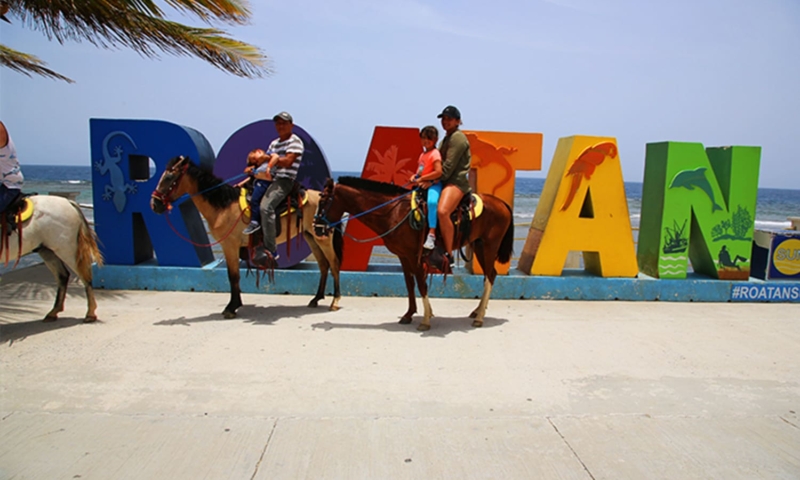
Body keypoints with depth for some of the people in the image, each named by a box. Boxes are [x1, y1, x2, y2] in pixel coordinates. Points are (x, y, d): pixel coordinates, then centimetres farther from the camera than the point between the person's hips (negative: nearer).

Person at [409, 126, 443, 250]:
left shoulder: (434, 154, -9)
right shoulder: (423, 154, 16)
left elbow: (438, 172, -21)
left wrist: (422, 178, -17)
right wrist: (415, 176, 5)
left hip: (433, 184, -10)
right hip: (422, 185, 10)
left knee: (431, 201, -37)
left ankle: (431, 235, -41)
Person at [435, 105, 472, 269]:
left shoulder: (458, 138, -9)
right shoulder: (446, 138, 21)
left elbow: (448, 166, -17)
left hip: (457, 181, -11)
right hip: (445, 181, 11)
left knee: (442, 211, -34)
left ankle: (448, 255, -29)